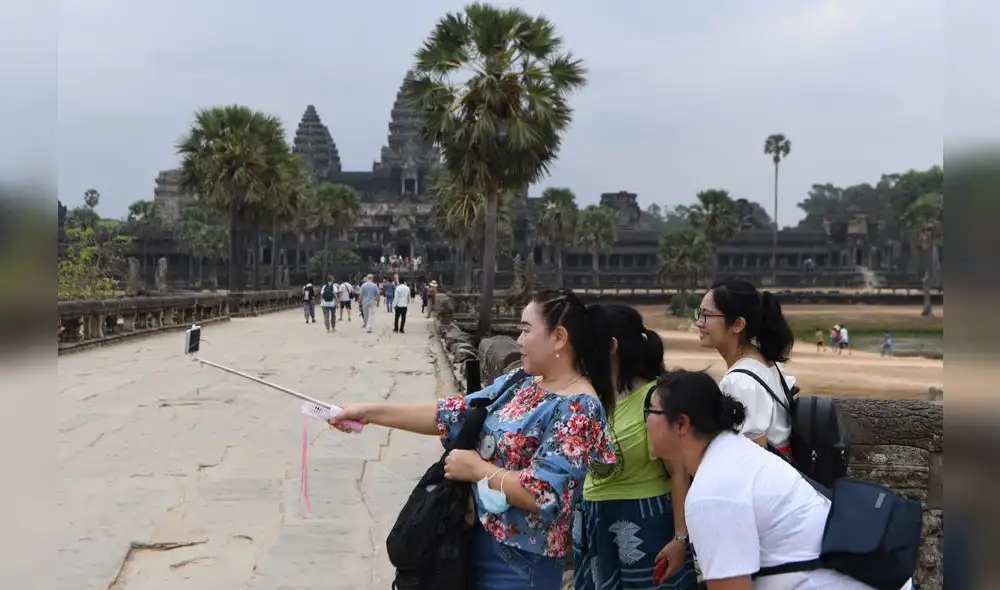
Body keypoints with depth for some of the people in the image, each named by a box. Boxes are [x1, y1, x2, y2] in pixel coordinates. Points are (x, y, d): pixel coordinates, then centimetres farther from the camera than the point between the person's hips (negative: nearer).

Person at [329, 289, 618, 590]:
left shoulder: (578, 409, -20)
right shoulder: (520, 383, 5)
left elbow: (542, 495, -27)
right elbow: (454, 413, 4)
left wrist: (476, 468, -15)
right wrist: (370, 412, 0)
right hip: (479, 538, 8)